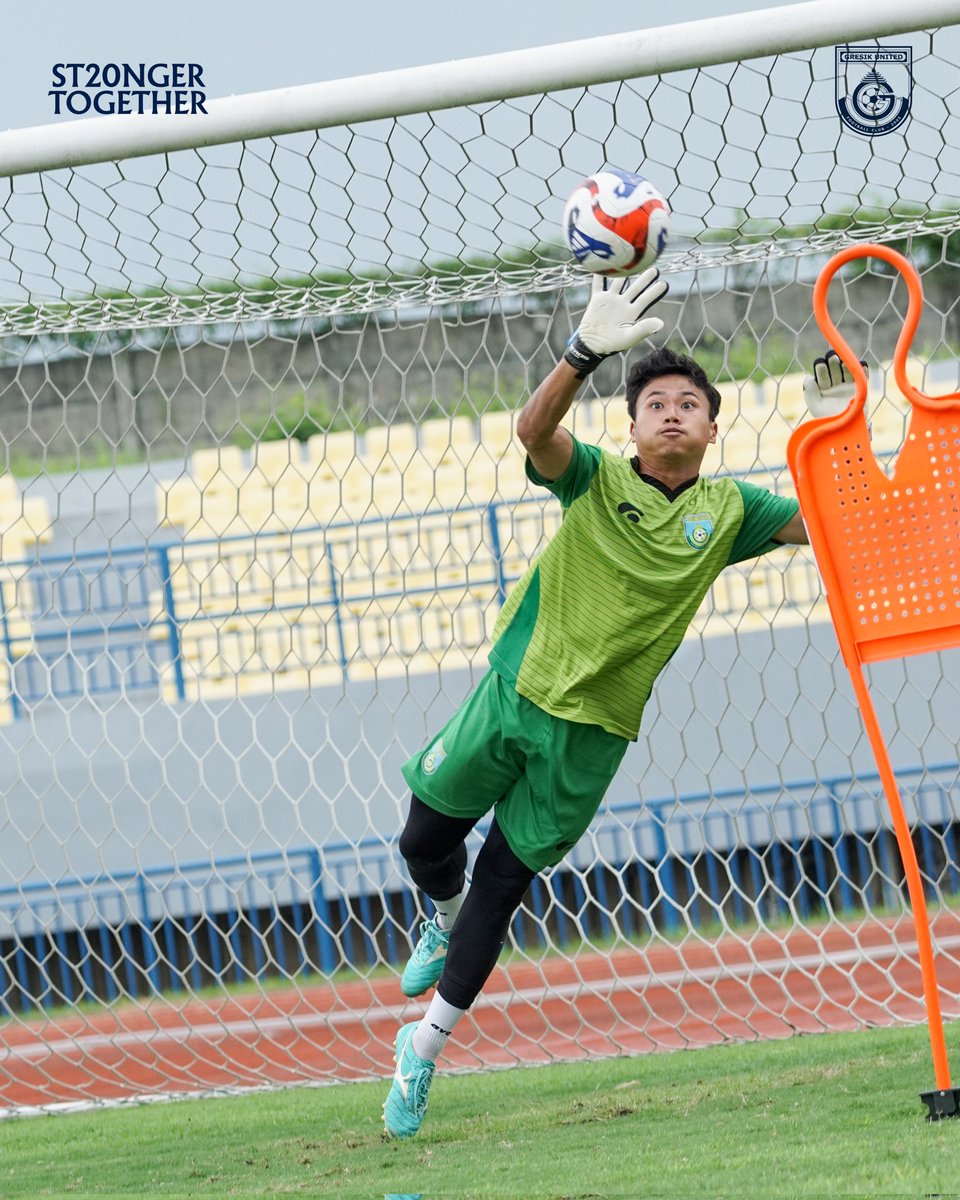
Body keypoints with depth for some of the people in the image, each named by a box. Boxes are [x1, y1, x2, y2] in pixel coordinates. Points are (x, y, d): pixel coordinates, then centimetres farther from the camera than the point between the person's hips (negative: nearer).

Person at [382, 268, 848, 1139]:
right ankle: (447, 922, 48)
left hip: (590, 734, 0)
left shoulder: (726, 511, 1)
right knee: (426, 841, 11)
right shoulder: (595, 480, -6)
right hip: (513, 692, 0)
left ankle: (425, 1048, 21)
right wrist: (587, 353, -43)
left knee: (503, 885, 6)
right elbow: (534, 430, -26)